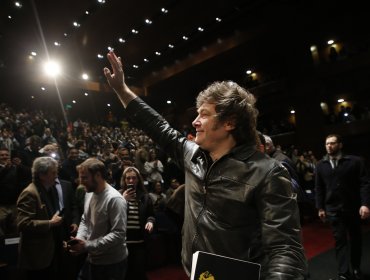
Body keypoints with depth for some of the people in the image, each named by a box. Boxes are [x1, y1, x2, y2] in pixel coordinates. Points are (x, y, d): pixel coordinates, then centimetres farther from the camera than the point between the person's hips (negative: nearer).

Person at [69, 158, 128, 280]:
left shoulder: (115, 199, -24)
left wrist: (88, 246, -24)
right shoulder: (89, 193, 3)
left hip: (112, 262, -7)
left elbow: (118, 234, -26)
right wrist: (79, 238, -6)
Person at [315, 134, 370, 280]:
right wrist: (320, 207, 4)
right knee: (340, 240, 1)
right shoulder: (321, 165, 2)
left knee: (355, 239, 15)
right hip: (333, 209, 1)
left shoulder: (355, 161, -6)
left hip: (353, 207, 0)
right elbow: (319, 188, 5)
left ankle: (356, 268, 35)